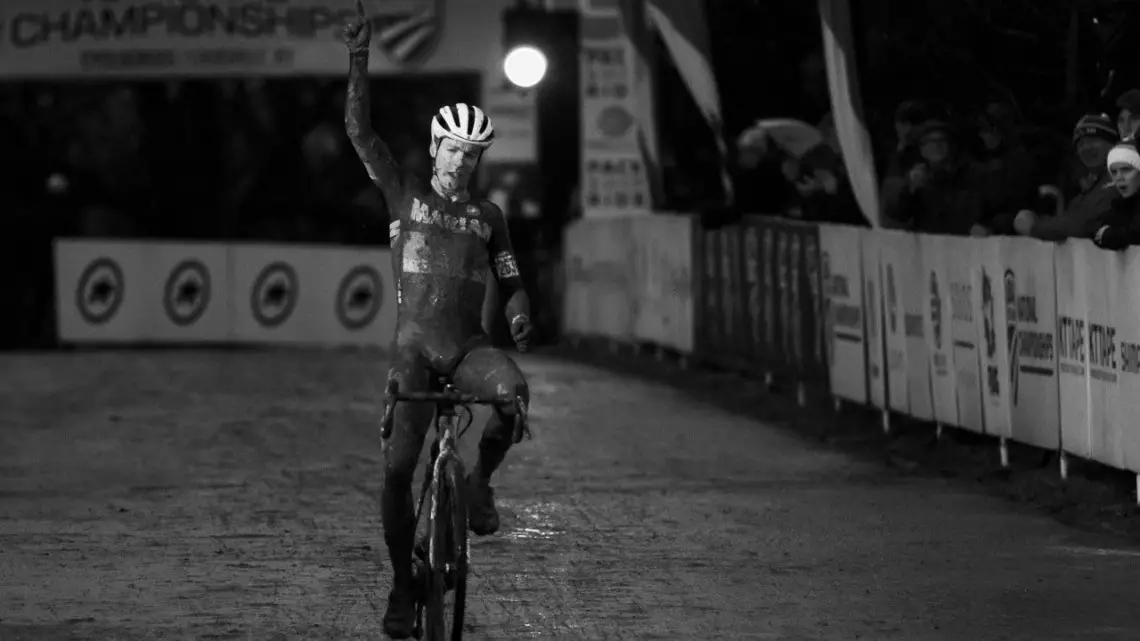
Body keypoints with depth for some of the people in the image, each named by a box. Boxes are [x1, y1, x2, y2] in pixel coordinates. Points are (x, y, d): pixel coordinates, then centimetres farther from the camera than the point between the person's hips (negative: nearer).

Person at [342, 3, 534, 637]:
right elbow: (359, 130, -2)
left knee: (514, 391, -34)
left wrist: (521, 312, -15)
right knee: (398, 467, -11)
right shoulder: (406, 196, 6)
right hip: (415, 345, -1)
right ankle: (403, 585, 5)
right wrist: (360, 58, -12)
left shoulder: (489, 216, 12)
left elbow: (510, 279, 10)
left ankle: (482, 479, -7)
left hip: (469, 345, 1)